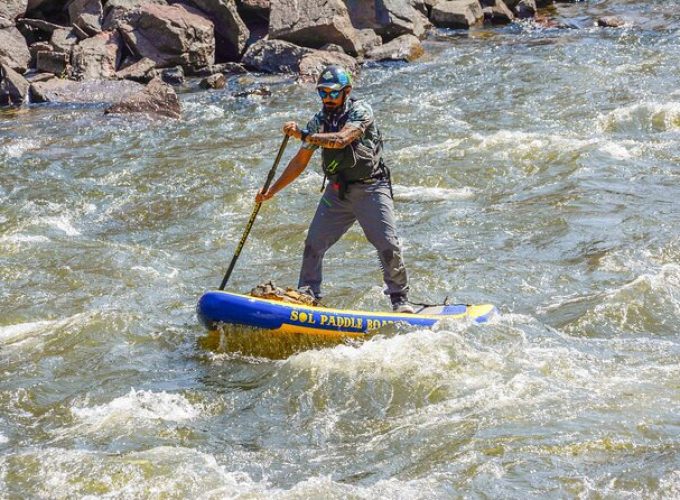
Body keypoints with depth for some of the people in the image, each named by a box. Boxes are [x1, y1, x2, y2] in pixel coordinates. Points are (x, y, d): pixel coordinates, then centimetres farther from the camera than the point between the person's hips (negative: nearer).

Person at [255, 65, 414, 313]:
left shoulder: (360, 111, -11)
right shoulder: (319, 121, 6)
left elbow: (341, 140, -29)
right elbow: (300, 161, 11)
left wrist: (303, 135, -33)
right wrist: (271, 191, 7)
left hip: (370, 188, -5)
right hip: (338, 191, 5)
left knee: (388, 245, -11)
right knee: (314, 243, -2)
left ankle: (400, 300, 0)